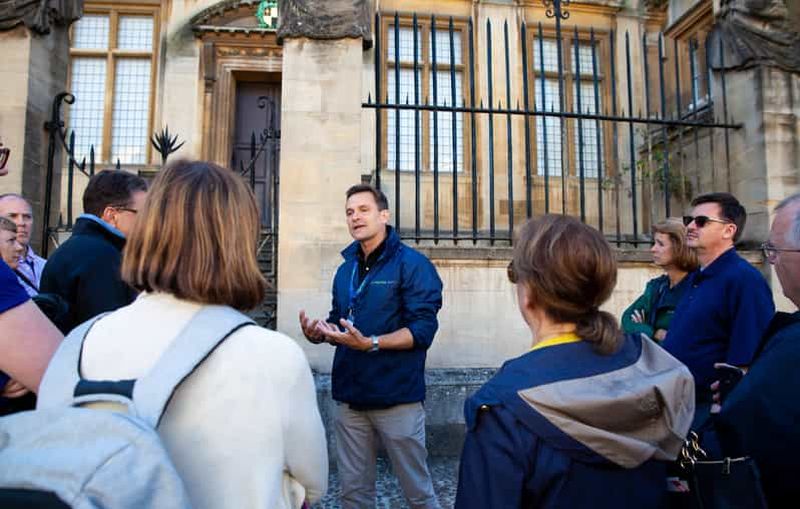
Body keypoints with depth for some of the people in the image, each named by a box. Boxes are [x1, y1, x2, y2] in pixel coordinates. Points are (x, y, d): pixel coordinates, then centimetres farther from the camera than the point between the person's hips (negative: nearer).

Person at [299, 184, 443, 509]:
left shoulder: (412, 264, -10)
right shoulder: (345, 269, 11)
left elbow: (422, 330, -18)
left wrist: (369, 343, -29)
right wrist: (319, 334, -4)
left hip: (396, 396, -6)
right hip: (348, 396, 6)